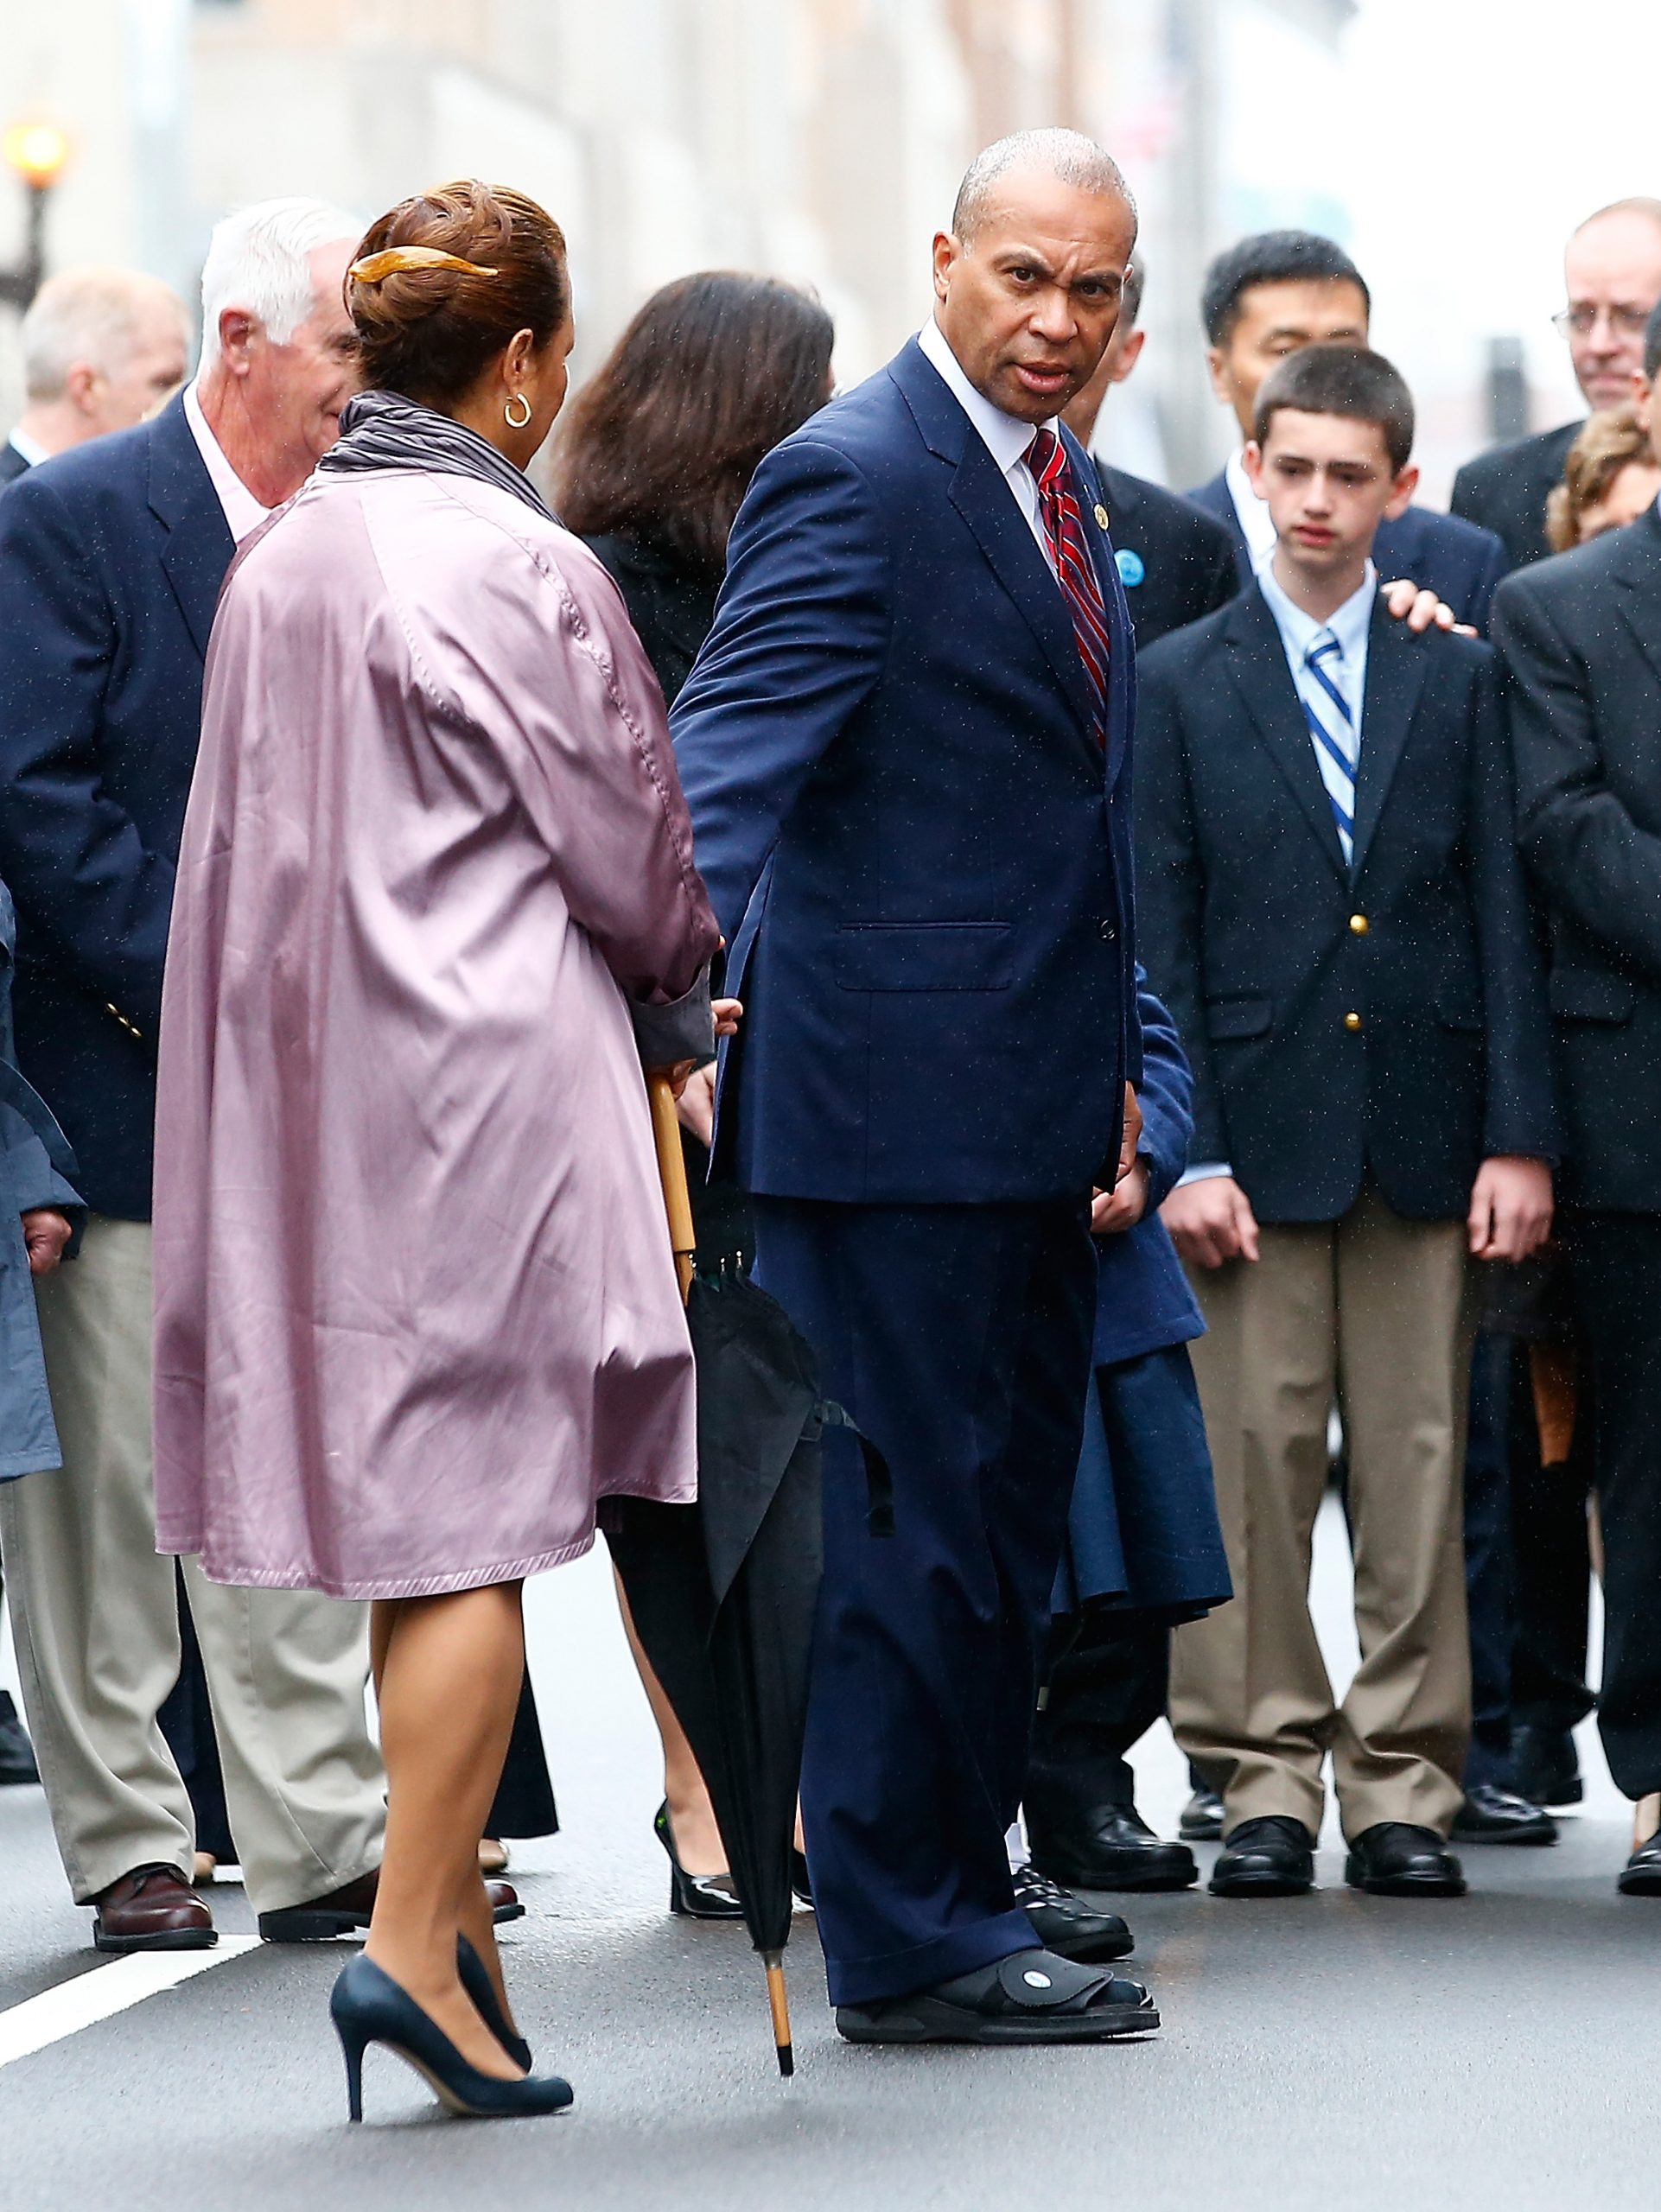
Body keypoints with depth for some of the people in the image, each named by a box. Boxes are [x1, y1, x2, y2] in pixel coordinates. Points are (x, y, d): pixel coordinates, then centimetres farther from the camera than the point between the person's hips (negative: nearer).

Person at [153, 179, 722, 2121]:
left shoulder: (273, 564, 8)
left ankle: (454, 1911, 19)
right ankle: (412, 1942, -6)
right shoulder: (521, 571, -14)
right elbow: (631, 858, -7)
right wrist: (679, 987, 16)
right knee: (476, 1513, -3)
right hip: (488, 1090, -7)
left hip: (316, 1087, 7)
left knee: (414, 1509, 13)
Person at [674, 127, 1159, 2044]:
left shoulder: (1062, 484, 15)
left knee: (1008, 1507, 17)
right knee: (911, 1510, -4)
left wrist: (1114, 1062, 22)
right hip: (897, 1095, -10)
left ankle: (956, 1873, 30)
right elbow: (727, 757, -24)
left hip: (1030, 1098, 10)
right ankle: (901, 1943, 3)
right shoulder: (854, 479, -14)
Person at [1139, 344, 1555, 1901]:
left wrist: (1517, 1134, -2)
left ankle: (1403, 1785, 10)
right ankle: (1264, 1782, 7)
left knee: (1417, 1467, 3)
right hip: (1258, 1126, -1)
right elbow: (1160, 941, 2)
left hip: (1422, 1129, 1)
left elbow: (1500, 916, 7)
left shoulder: (1457, 676, 9)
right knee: (1252, 1462, -2)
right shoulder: (1181, 682, 5)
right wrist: (1185, 1152, -6)